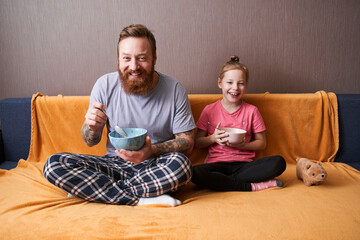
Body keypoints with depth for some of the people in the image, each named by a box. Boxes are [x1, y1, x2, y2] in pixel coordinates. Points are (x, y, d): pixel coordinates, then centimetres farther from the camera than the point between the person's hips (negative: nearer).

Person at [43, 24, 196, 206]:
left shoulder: (174, 89, -8)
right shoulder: (105, 85, -4)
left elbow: (187, 143, -7)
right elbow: (90, 142, 4)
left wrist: (152, 151, -26)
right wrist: (92, 127, -21)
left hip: (155, 167, -1)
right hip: (115, 164, 2)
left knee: (180, 164, -35)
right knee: (53, 165, -17)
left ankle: (90, 189, -18)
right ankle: (139, 200, -20)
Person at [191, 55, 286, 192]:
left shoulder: (251, 111, 6)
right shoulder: (209, 110, 5)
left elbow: (262, 143, 9)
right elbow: (197, 143, 8)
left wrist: (242, 145, -10)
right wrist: (213, 138, -13)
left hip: (243, 164, 1)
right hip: (216, 163, -1)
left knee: (278, 162, -24)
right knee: (195, 173, -34)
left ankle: (221, 182, -22)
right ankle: (252, 186, -22)